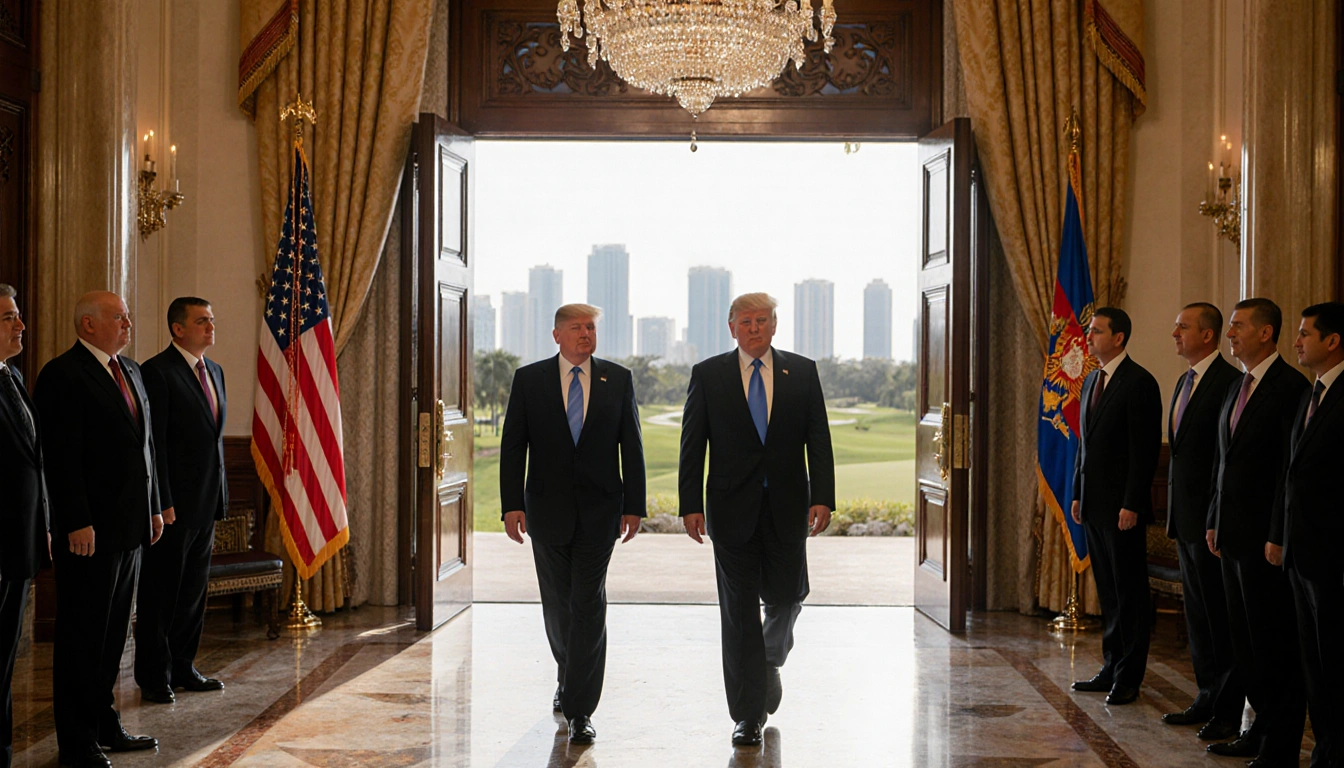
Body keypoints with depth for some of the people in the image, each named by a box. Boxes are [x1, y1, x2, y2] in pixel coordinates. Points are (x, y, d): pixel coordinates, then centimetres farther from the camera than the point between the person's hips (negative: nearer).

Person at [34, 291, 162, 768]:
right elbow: (61, 456, -17)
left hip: (130, 528, 8)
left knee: (113, 632, 15)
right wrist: (77, 523, -21)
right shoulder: (62, 375, -12)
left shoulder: (131, 372, 15)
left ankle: (104, 724, 26)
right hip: (89, 531, -8)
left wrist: (153, 508, 16)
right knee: (82, 635, 0)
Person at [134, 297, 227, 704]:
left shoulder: (214, 371, 15)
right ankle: (154, 677, 10)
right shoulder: (157, 372, -11)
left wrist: (219, 494, 14)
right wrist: (162, 503, -18)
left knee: (194, 590, 14)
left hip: (206, 502, 8)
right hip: (172, 503, -8)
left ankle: (182, 668, 25)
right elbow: (153, 443, -15)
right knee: (160, 593, 1)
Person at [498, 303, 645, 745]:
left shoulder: (618, 379, 4)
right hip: (548, 508, 1)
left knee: (588, 604, -5)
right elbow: (512, 446, 1)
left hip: (599, 510, -1)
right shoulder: (529, 379, 2)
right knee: (557, 603, 12)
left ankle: (580, 710, 0)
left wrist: (634, 505, -1)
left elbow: (631, 444, 4)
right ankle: (568, 678, 38)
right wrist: (512, 505, -7)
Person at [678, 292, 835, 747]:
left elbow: (818, 439, 3)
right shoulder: (708, 375, 3)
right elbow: (692, 445, 2)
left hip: (787, 506, 1)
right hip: (732, 508, -1)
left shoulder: (802, 372, 6)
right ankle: (748, 715, 6)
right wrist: (691, 505, -5)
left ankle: (770, 661, 41)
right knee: (739, 609, -1)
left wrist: (822, 497, -7)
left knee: (787, 595, 7)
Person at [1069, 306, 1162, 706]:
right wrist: (1078, 493, 15)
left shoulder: (1139, 383, -11)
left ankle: (1129, 676, 6)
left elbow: (1145, 449, -15)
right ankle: (1112, 668, 21)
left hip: (1122, 506, -8)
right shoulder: (1092, 381, 15)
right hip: (1094, 504, 8)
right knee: (1107, 591, 13)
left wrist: (1131, 505, -18)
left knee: (1129, 592, 0)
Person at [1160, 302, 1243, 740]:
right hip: (1184, 517, 9)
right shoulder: (1184, 382, 15)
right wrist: (1175, 513, 17)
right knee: (1197, 613, 15)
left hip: (1211, 517, -9)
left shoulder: (1229, 382, -15)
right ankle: (1208, 698, 25)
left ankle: (1229, 712, 6)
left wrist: (1216, 519, -20)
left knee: (1220, 617, -2)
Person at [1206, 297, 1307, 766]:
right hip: (1233, 535, 9)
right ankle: (1262, 729, 25)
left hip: (1265, 537, -9)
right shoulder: (1237, 389, 15)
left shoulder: (1291, 387, -13)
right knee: (1245, 642, 14)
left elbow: (1292, 468, -17)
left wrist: (1277, 535, -18)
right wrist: (1215, 522, 15)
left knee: (1275, 644, 0)